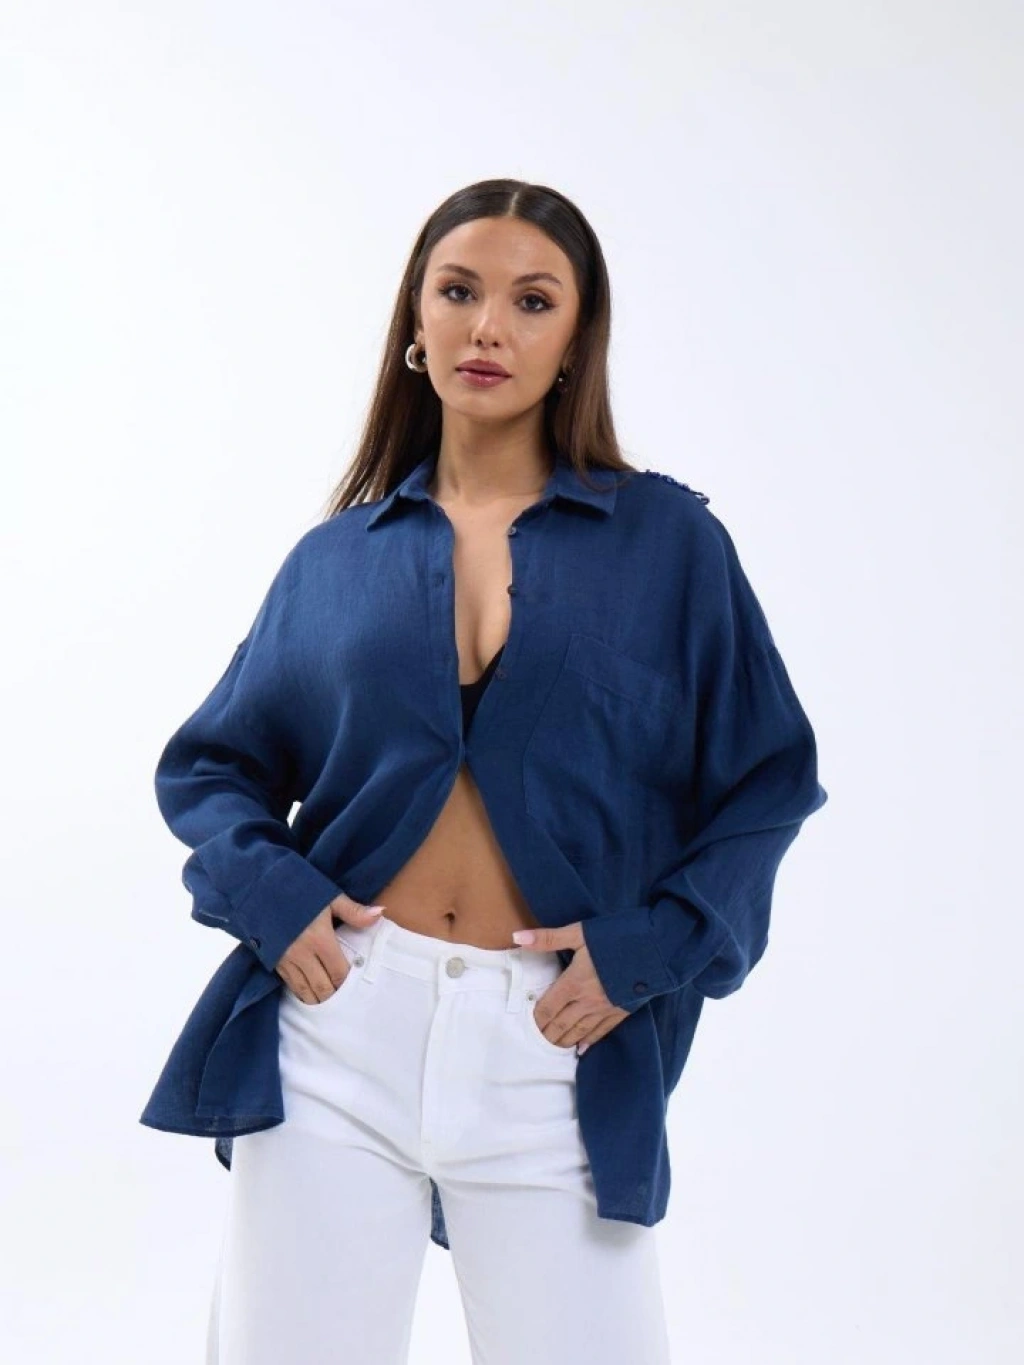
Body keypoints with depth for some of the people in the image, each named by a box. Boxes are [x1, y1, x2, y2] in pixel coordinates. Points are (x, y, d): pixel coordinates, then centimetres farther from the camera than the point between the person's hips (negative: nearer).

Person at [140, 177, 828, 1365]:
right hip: (339, 1024, 2)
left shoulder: (668, 541, 4)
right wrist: (265, 888, -4)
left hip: (553, 1045, -1)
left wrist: (653, 946, -9)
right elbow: (209, 763, 15)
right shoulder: (336, 557, 9)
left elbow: (769, 777, 4)